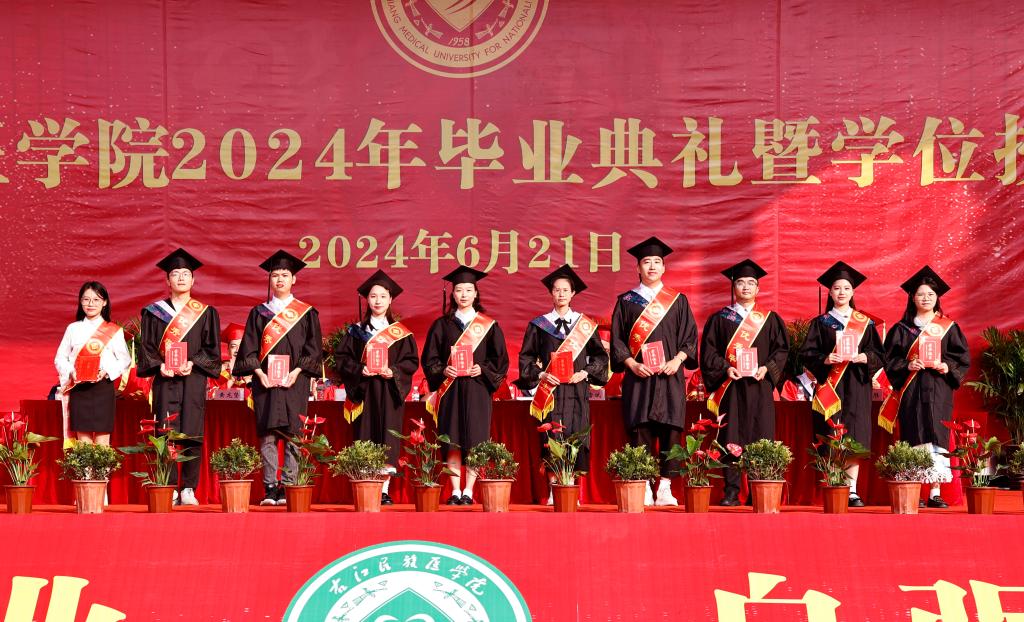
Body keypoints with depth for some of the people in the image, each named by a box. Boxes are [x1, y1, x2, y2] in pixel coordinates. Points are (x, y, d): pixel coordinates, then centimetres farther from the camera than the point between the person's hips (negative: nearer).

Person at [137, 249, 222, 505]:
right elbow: (147, 347, 8)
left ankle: (188, 489, -1)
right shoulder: (154, 312, 12)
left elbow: (212, 349, 6)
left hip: (193, 380, 0)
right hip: (164, 379, 0)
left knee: (191, 435, -5)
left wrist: (193, 363, -11)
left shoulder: (206, 313, 11)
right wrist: (159, 365, -11)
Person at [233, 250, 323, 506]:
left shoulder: (306, 313, 9)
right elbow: (248, 349, 7)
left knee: (292, 435, -5)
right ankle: (270, 489, -3)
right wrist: (259, 373, -8)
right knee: (267, 435, -4)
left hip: (294, 382, -1)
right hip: (265, 381, 1)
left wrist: (296, 372, -10)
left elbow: (313, 348, 4)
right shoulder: (259, 313, 12)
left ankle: (288, 488, -3)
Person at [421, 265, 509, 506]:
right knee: (452, 441, -2)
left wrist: (482, 369, -10)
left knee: (473, 441, -4)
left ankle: (468, 492, 1)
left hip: (477, 389, -1)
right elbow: (429, 359, 8)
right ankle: (455, 492, 4)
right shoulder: (442, 325, 9)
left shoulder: (489, 325, 7)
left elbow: (500, 359, 6)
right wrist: (443, 371, -10)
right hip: (450, 390, 1)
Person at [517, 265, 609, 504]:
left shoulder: (585, 324, 10)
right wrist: (541, 374, -7)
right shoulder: (539, 325, 9)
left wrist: (585, 373, -5)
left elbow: (600, 355, 10)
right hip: (550, 391, -1)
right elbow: (525, 357, 8)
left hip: (577, 390, 1)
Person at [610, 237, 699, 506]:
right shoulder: (626, 301, 10)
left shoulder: (678, 301, 12)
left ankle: (665, 488, -2)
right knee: (640, 432, -5)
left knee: (670, 431, -5)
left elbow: (690, 337, 9)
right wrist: (632, 363, -9)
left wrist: (677, 360, -8)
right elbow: (617, 339, 6)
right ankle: (643, 489, -3)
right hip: (638, 377, -1)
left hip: (670, 376, 1)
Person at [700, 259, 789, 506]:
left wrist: (767, 368, -9)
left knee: (761, 438, -3)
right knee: (730, 438, -3)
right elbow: (708, 350, 5)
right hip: (730, 387, 0)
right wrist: (725, 368, -11)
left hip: (760, 386, 0)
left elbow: (782, 349, 8)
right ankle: (731, 492, -1)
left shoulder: (770, 319, 13)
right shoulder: (720, 319, 10)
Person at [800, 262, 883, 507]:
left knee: (854, 439, -4)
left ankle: (852, 491, -2)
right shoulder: (820, 323, 9)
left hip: (856, 386, 1)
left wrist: (862, 357, -12)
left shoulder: (865, 323, 12)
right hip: (829, 386, -1)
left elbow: (878, 355, 8)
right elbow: (807, 354, 2)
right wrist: (825, 359, -16)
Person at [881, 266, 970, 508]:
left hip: (938, 390, 0)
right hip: (911, 391, 0)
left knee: (936, 438, -5)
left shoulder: (949, 328, 11)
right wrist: (907, 366, -11)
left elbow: (963, 358, 8)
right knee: (914, 439, -4)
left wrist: (948, 367, -10)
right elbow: (890, 360, 6)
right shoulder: (902, 329, 10)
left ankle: (935, 493, -5)